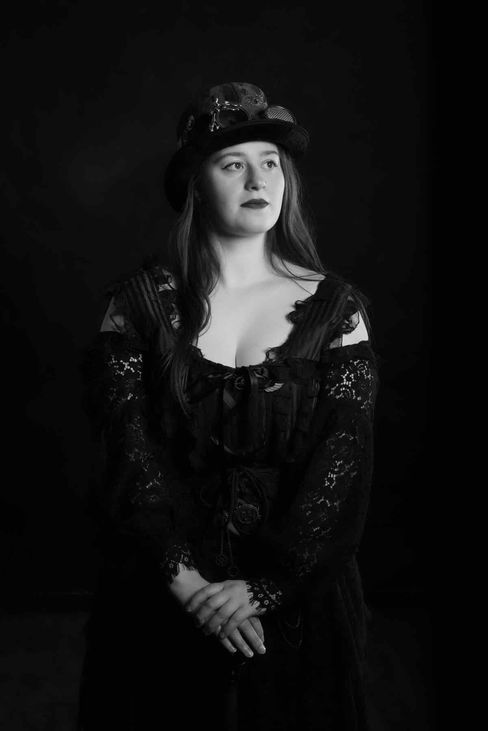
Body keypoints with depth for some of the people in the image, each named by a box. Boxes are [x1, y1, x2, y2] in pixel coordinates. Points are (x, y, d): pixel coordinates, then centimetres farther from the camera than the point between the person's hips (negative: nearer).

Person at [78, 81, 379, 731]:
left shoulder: (334, 307, -5)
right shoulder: (139, 302, -5)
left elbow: (342, 466, -10)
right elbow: (127, 454, -10)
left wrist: (263, 587, -17)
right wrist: (186, 580, -18)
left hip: (296, 593, 1)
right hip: (162, 597, 0)